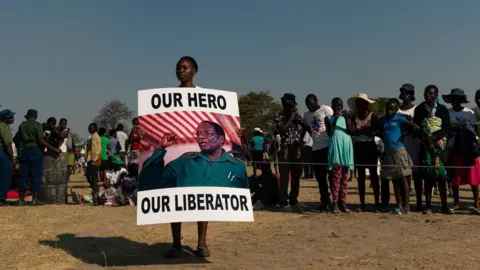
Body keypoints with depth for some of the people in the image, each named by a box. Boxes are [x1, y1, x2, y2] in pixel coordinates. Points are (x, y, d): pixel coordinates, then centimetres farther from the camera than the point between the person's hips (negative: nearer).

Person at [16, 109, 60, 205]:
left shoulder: (22, 125, 11)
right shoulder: (37, 125, -5)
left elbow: (19, 138, 15)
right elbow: (41, 140, -15)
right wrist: (53, 149, -14)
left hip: (24, 150, 5)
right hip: (35, 150, -5)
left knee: (23, 176, 7)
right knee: (36, 175, -1)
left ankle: (21, 199, 8)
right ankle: (35, 199, -2)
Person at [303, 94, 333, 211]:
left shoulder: (326, 109, -4)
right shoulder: (306, 115, 13)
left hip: (328, 146, -6)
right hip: (315, 148, 6)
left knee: (331, 174, -4)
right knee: (320, 176, 8)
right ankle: (324, 201, 17)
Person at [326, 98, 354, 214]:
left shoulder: (345, 118, 16)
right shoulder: (329, 118, 6)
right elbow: (330, 133, -7)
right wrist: (335, 119, -11)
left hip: (346, 147, 5)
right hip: (336, 147, -5)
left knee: (345, 177, 4)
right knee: (336, 176, -10)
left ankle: (343, 202, 7)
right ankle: (335, 203, -9)